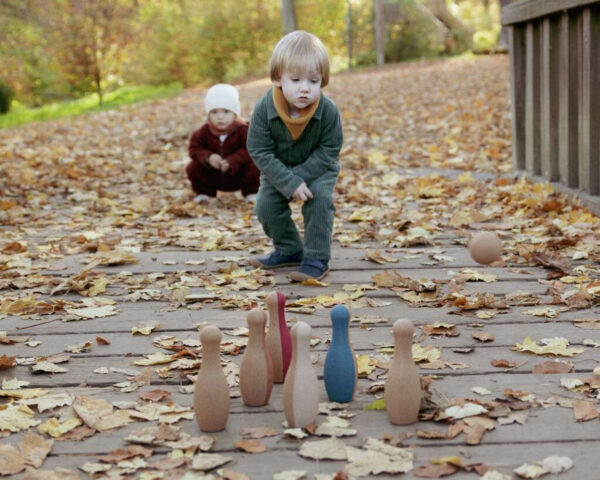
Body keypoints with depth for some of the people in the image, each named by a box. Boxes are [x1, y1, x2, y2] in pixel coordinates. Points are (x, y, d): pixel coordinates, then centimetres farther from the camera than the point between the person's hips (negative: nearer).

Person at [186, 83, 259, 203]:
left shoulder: (242, 130, -19)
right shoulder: (204, 131, -11)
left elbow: (249, 150, -23)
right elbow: (195, 148, -8)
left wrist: (232, 161, -34)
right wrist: (208, 157, -28)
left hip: (238, 174, -2)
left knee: (254, 166, -26)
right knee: (193, 168, -14)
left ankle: (251, 193, 2)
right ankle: (204, 193, 12)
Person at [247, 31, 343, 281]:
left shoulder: (328, 111, -29)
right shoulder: (264, 109, -29)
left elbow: (328, 151, -20)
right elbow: (259, 151, -23)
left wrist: (300, 176, -28)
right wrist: (289, 183, -30)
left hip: (317, 168, -2)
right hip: (278, 169, 2)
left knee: (319, 198, -24)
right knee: (266, 204, -8)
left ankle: (317, 258, -11)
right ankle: (289, 250, 16)